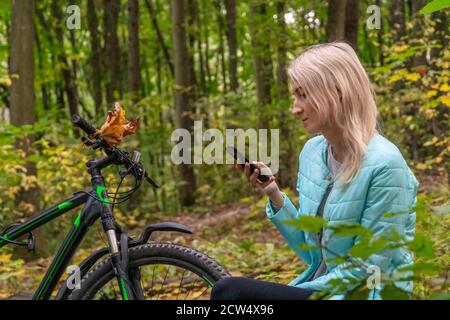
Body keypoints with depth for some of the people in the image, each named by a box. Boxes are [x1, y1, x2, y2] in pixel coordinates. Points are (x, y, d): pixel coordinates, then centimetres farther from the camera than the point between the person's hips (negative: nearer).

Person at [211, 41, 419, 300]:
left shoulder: (383, 165, -19)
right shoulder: (312, 151, 4)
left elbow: (365, 273, -16)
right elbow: (311, 251, 9)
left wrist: (291, 293, -12)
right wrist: (275, 196, -5)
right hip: (320, 285, 7)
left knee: (230, 292, -21)